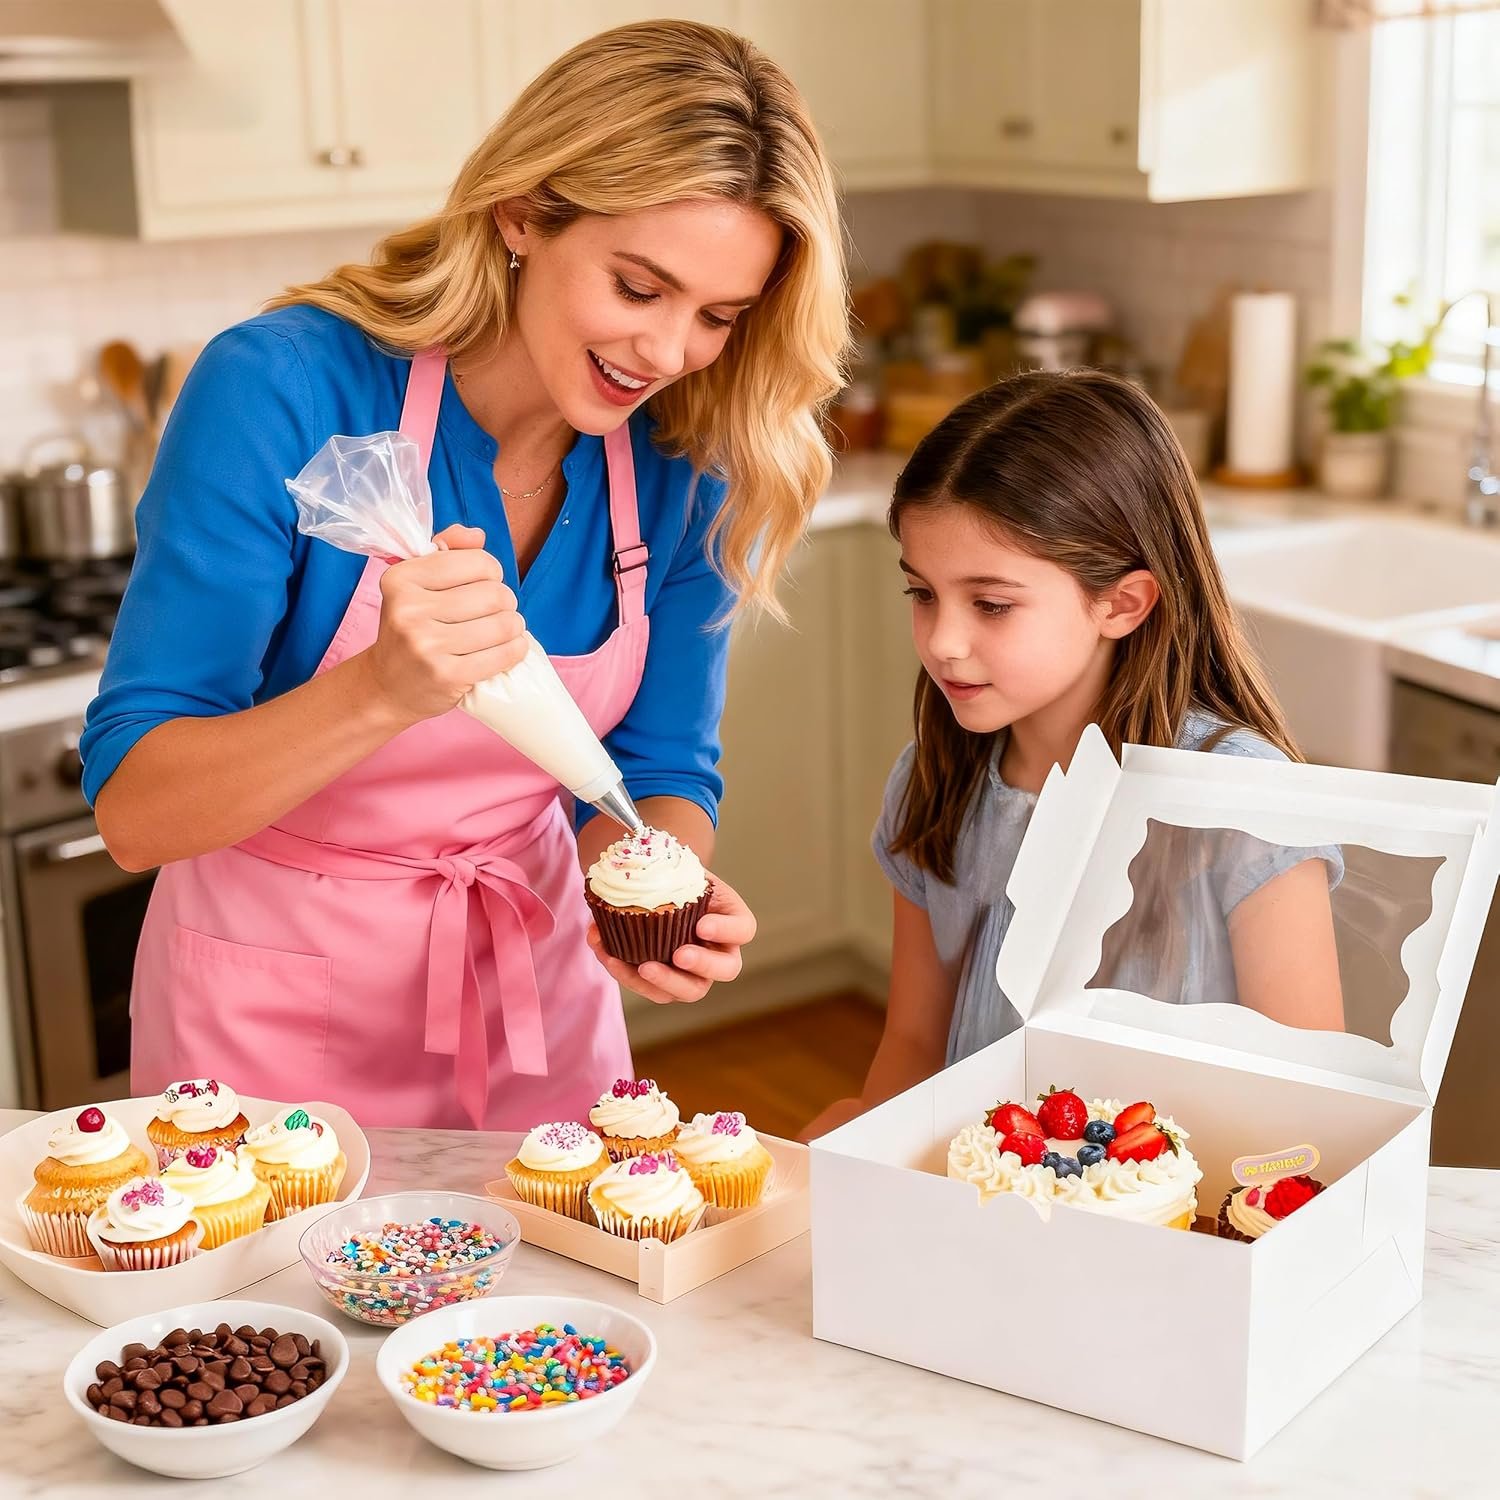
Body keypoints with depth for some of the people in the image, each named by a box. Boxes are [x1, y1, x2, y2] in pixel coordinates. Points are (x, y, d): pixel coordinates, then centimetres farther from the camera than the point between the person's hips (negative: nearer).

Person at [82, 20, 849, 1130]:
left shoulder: (685, 464, -12)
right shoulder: (283, 391, -24)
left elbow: (660, 768, -3)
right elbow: (131, 809, -24)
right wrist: (383, 691, -40)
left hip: (537, 996, 4)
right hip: (276, 1018, -3)